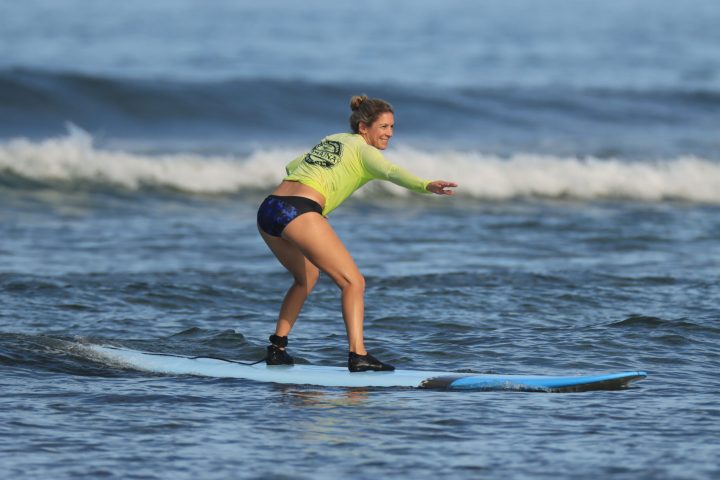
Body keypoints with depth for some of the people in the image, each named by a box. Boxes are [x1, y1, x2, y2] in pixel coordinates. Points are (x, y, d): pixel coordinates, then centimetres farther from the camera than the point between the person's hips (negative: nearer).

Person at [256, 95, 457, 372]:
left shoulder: (332, 140, 28)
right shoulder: (363, 149, 4)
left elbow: (291, 167, 39)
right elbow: (390, 172, -17)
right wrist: (426, 186, -31)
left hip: (268, 209, 8)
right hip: (299, 214, -8)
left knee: (307, 276, 30)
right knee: (353, 282, -6)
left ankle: (277, 348, 26)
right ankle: (357, 355, -21)